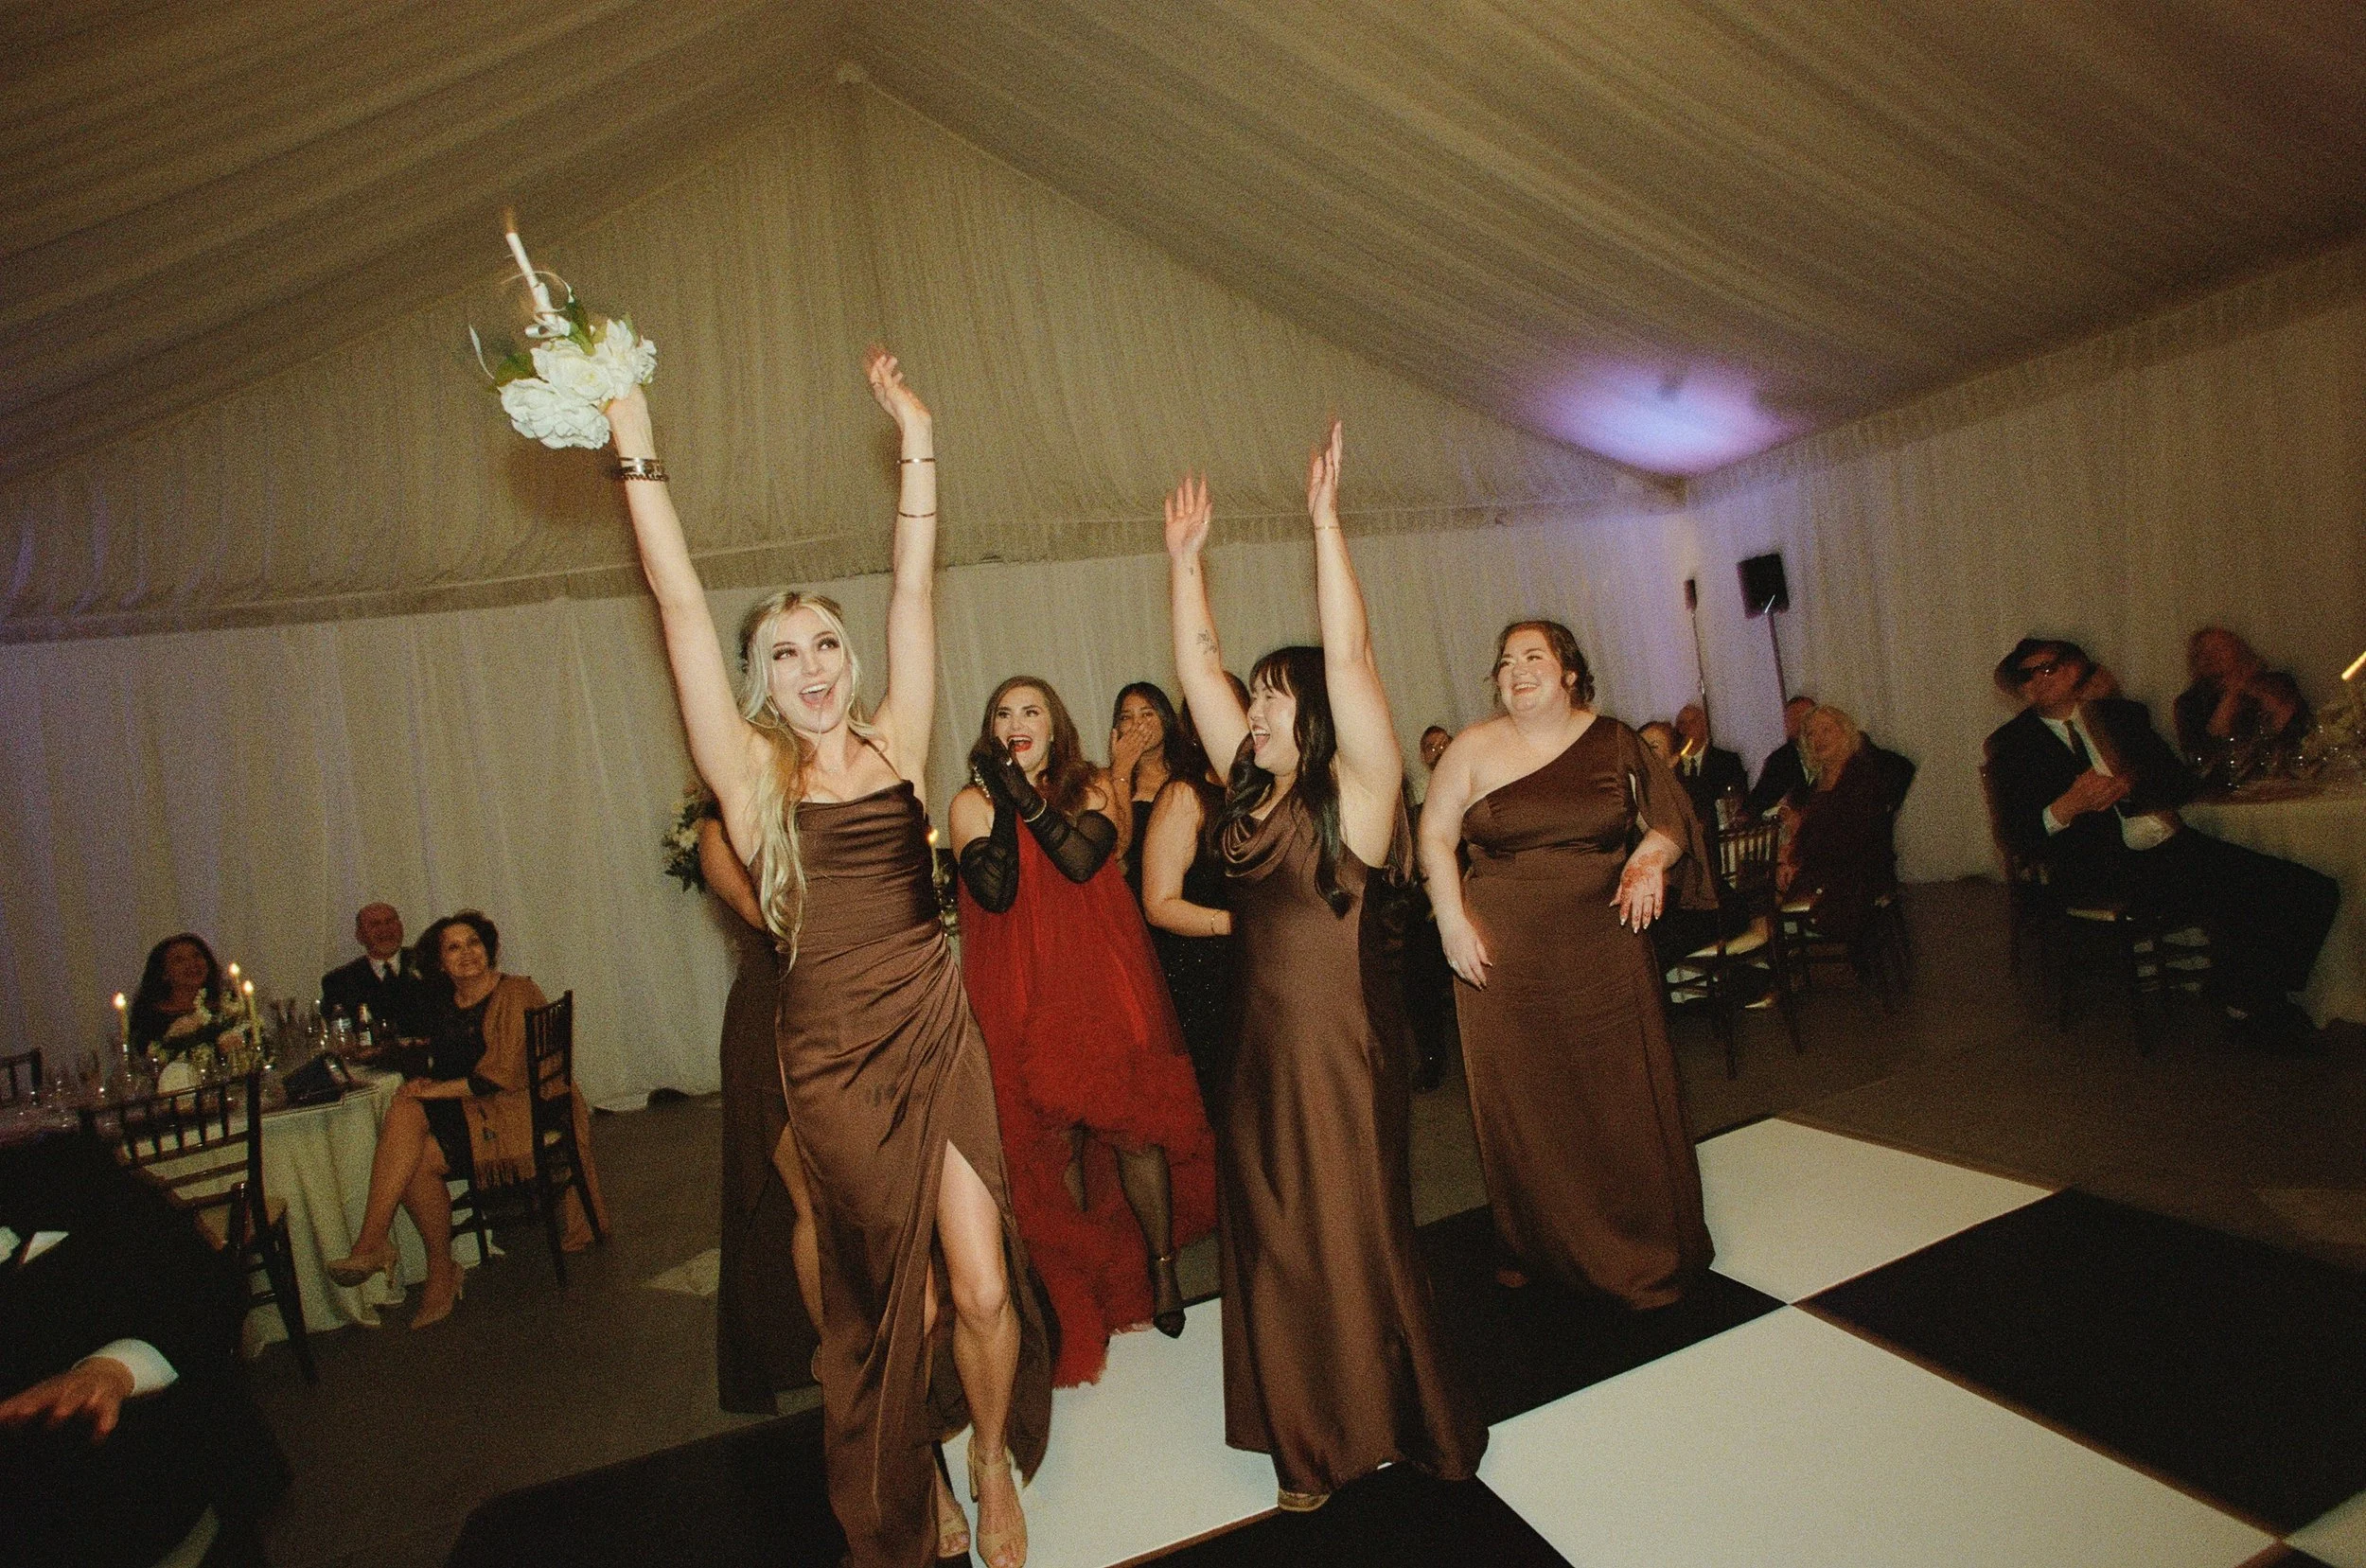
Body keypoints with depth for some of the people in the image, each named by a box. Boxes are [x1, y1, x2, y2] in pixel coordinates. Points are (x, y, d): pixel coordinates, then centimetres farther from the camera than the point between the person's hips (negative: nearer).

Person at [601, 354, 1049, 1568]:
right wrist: (636, 444, -4)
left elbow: (915, 595, 3)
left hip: (939, 1039, 1)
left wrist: (916, 444, 5)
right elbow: (681, 607, -4)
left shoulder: (895, 743, 4)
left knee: (982, 1288, 0)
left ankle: (991, 1466, 32)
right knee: (888, 1299, 13)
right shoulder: (751, 771, -1)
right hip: (834, 1063, -1)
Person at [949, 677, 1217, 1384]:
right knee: (1054, 1145, 7)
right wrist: (1004, 803, -12)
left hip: (1105, 987, 1)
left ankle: (1162, 1265, 23)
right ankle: (1079, 1291, 26)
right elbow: (994, 892, -12)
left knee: (1134, 1131, 1)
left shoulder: (1093, 790, 6)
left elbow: (1082, 860, -14)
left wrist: (1026, 795, -14)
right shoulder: (971, 804, 3)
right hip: (1025, 1000, 0)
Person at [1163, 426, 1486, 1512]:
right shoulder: (1250, 791, 6)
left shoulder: (1353, 791, -11)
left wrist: (1325, 520, -22)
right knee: (1274, 1248, 16)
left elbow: (1350, 660, -23)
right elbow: (1197, 666, 8)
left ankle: (1401, 1431, 33)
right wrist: (1184, 558, 7)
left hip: (1343, 1057, -7)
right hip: (1262, 1055, 7)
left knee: (1353, 1247, 9)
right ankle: (1312, 1441, 37)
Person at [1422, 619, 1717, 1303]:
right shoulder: (1475, 747, 0)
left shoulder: (1614, 742, 4)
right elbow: (1435, 835, 2)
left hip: (1605, 946, 1)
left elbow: (1669, 819, 10)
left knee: (1622, 1098, 7)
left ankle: (1645, 1253, 25)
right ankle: (1535, 1246, 25)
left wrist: (1651, 856, -11)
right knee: (1522, 1103, 7)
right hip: (1504, 952, -1)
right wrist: (1452, 920, -7)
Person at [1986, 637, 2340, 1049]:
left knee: (2316, 891, -6)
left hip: (2173, 844, 6)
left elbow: (2183, 783, 11)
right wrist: (2067, 807, -20)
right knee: (2232, 900, -26)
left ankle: (2253, 1007, 7)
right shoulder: (2010, 743, 4)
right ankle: (2250, 1008, 0)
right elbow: (2014, 836, -4)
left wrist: (2128, 788, -9)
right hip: (2103, 866, -6)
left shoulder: (2122, 713, 18)